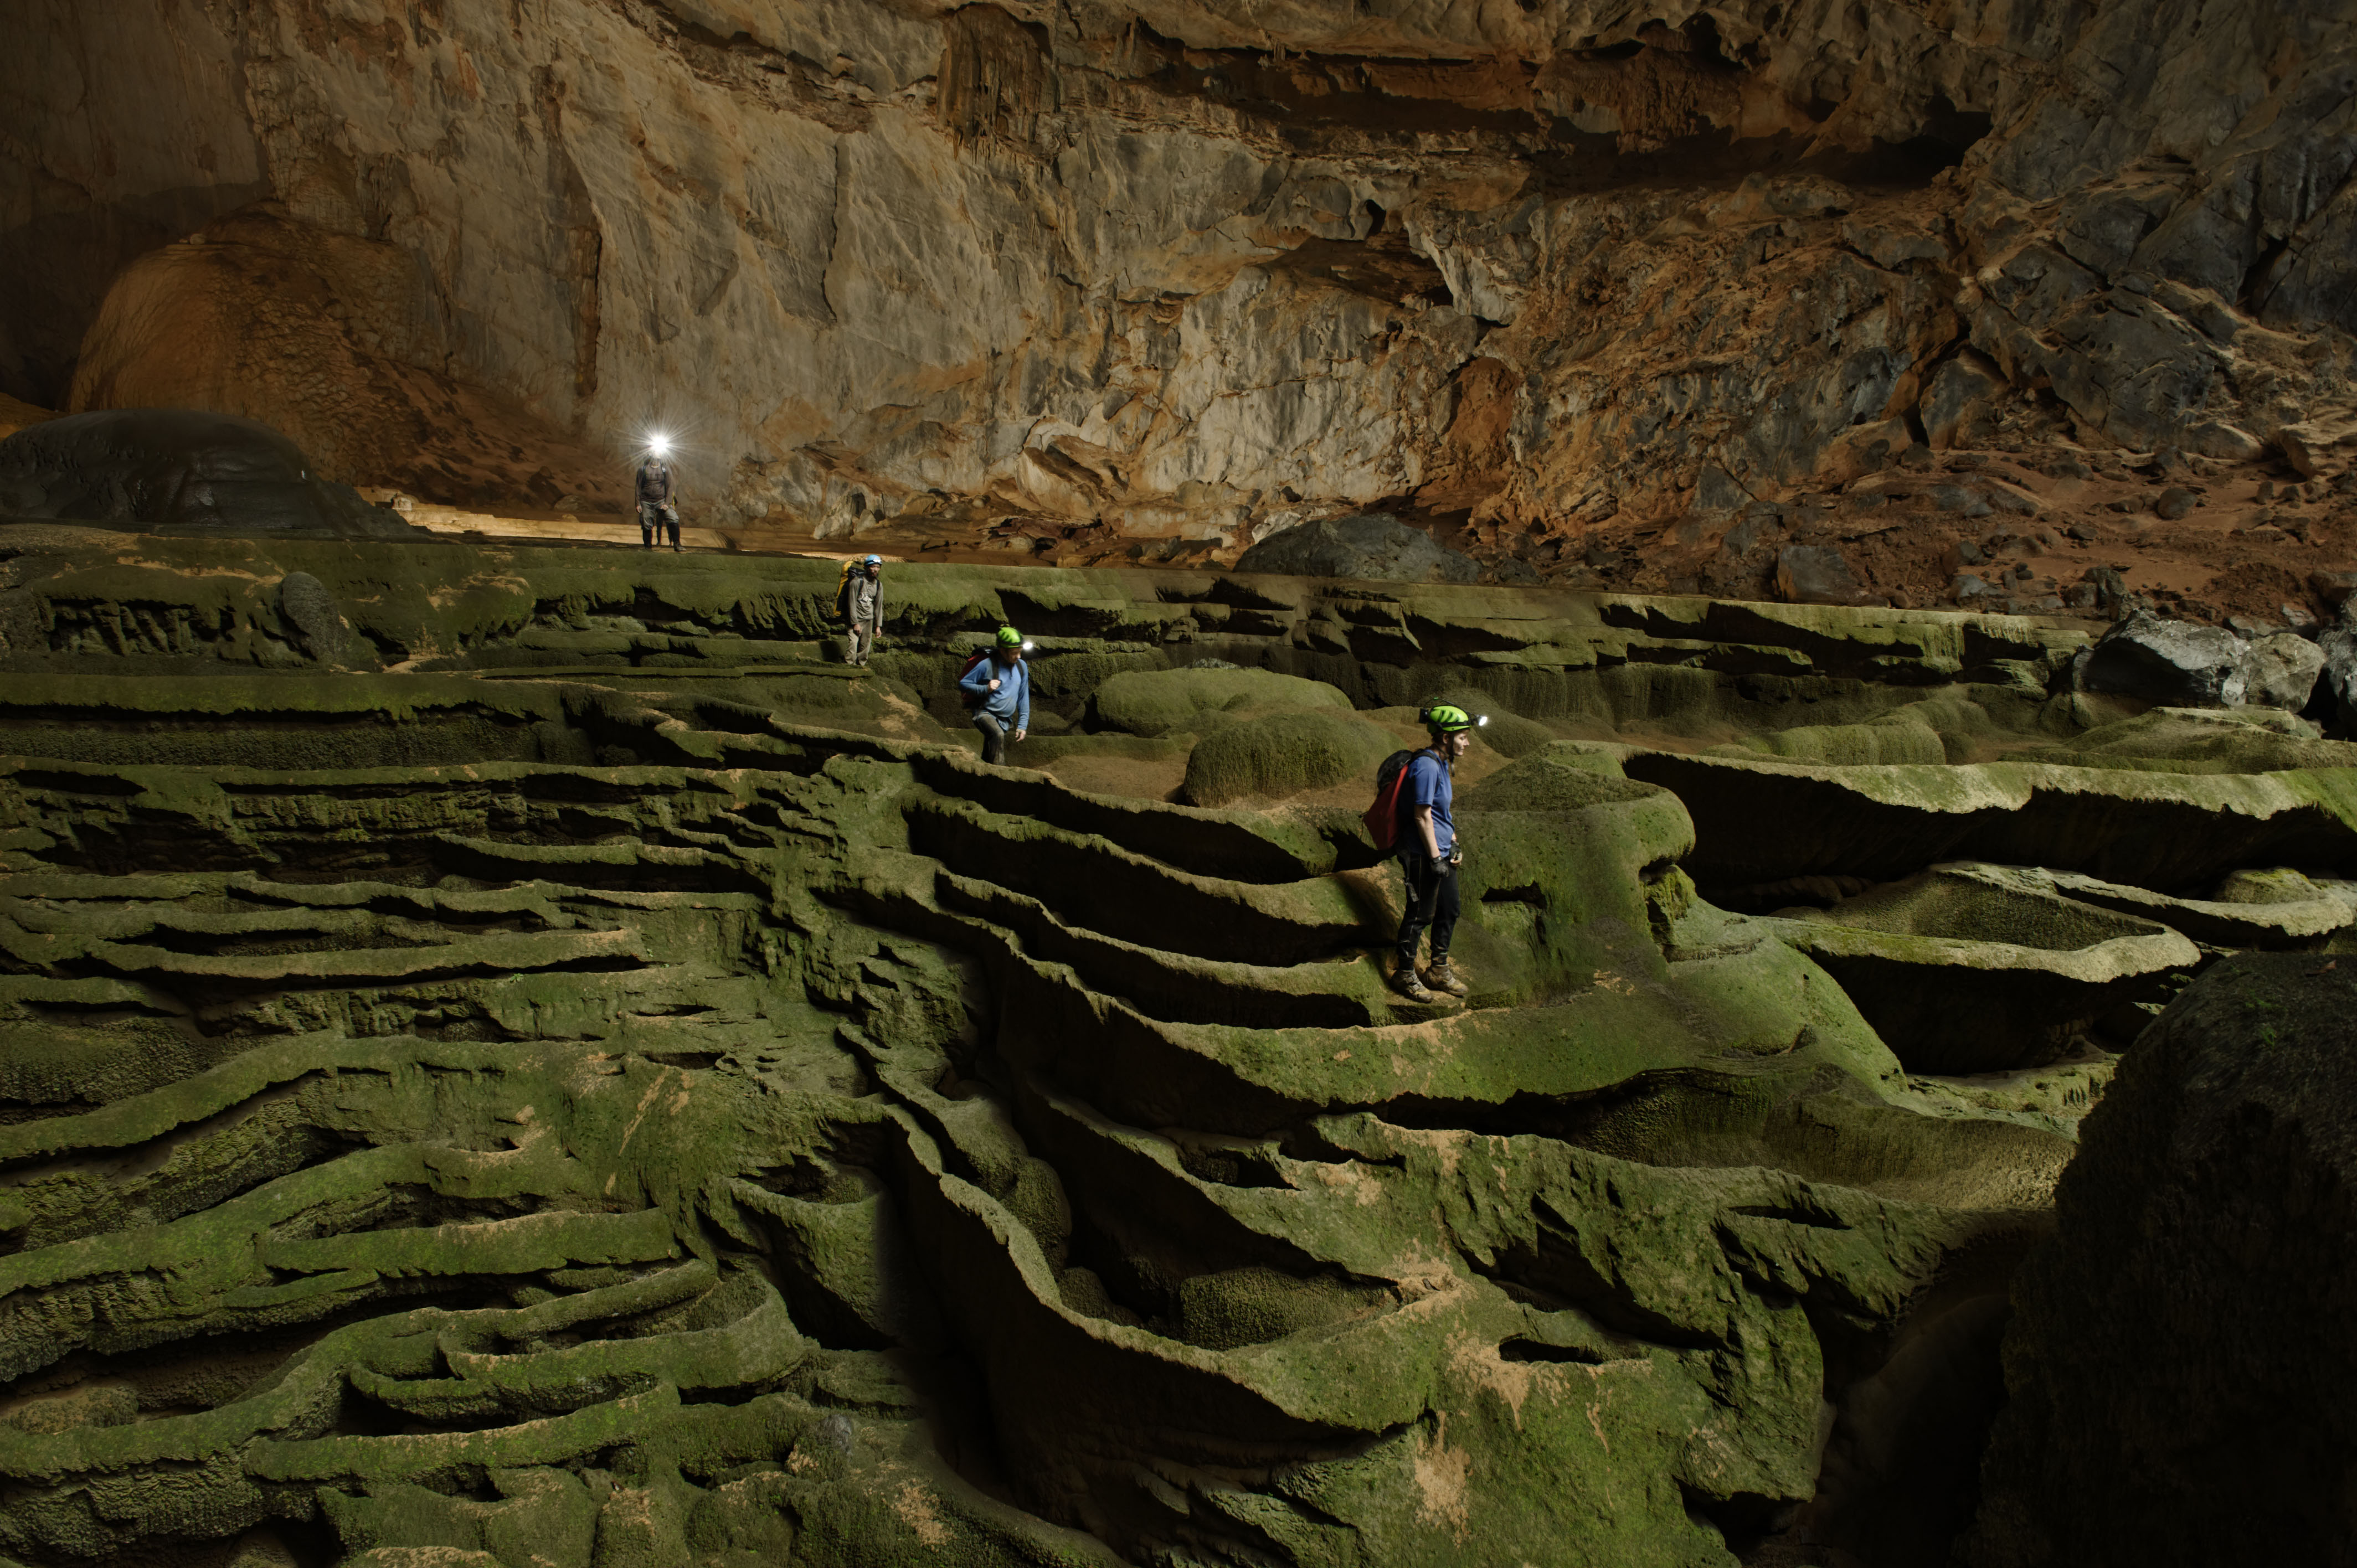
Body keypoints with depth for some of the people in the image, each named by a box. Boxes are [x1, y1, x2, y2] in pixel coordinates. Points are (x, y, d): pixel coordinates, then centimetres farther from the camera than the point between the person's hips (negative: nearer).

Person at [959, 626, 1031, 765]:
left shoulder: (1021, 667, 4)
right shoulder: (987, 665, -13)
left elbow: (1023, 698, 11)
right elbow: (963, 684, -7)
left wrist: (1022, 725, 7)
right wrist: (985, 689, -22)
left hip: (1005, 720, 6)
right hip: (985, 714, -6)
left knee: (988, 759, 13)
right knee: (998, 735, -36)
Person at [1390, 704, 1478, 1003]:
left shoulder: (1442, 764, 11)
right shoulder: (1426, 766, -21)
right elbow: (1423, 816, -21)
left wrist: (1454, 844, 17)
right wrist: (1435, 858, -19)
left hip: (1442, 852, 10)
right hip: (1424, 855, -10)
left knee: (1449, 911, 16)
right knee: (1421, 915, 1)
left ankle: (1439, 971, 31)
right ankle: (1405, 975, 14)